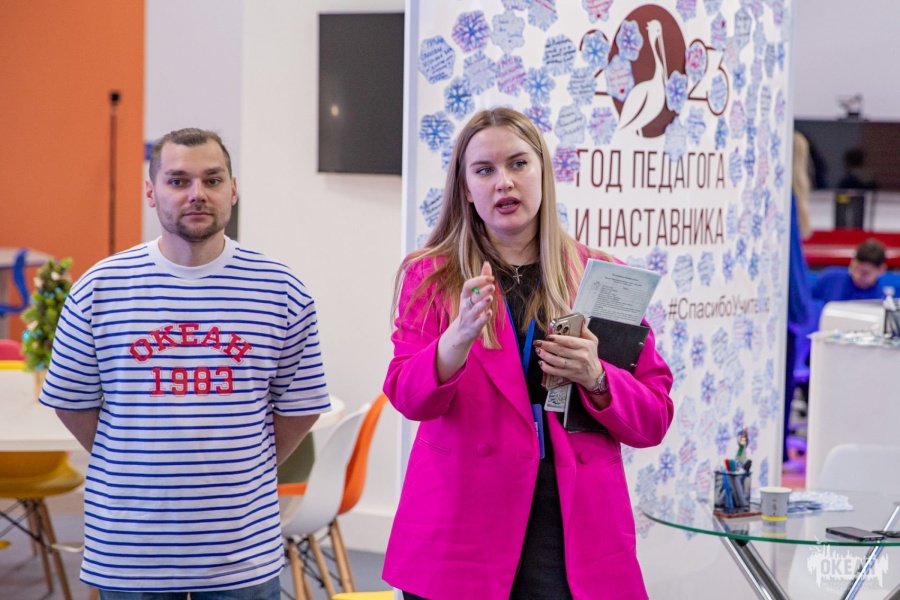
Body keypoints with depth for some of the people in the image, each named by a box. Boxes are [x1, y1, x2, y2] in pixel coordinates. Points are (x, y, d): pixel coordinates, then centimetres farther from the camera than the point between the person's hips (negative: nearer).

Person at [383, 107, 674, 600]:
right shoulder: (430, 277, 5)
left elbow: (653, 421, 7)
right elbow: (406, 397, -10)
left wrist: (595, 378, -13)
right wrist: (460, 336, -29)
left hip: (577, 535, 1)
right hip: (460, 536, -1)